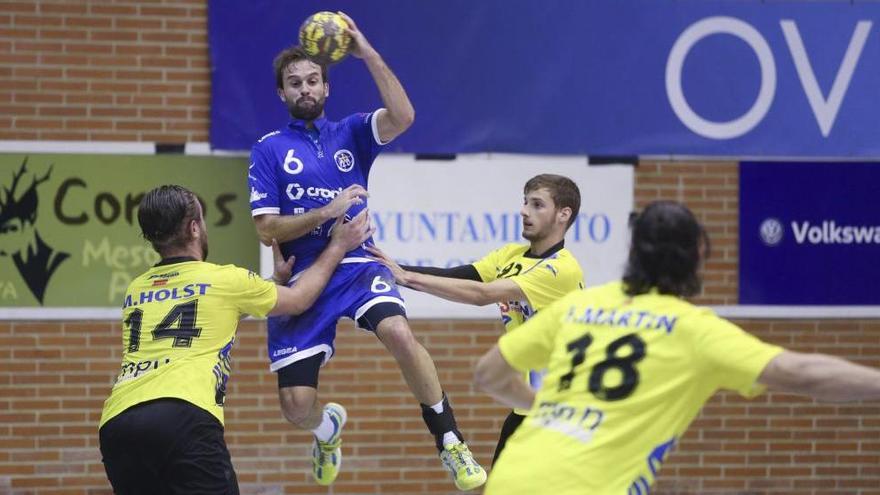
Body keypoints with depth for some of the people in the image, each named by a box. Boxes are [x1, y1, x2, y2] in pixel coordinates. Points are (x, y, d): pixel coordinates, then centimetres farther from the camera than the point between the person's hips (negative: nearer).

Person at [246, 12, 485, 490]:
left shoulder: (351, 133, 9)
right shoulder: (268, 150, 6)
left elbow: (402, 116, -12)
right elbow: (267, 229, -2)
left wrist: (367, 53, -15)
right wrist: (328, 211, -13)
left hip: (356, 266, 0)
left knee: (398, 332, -33)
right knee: (295, 405, -6)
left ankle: (451, 446, -20)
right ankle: (328, 425, 35)